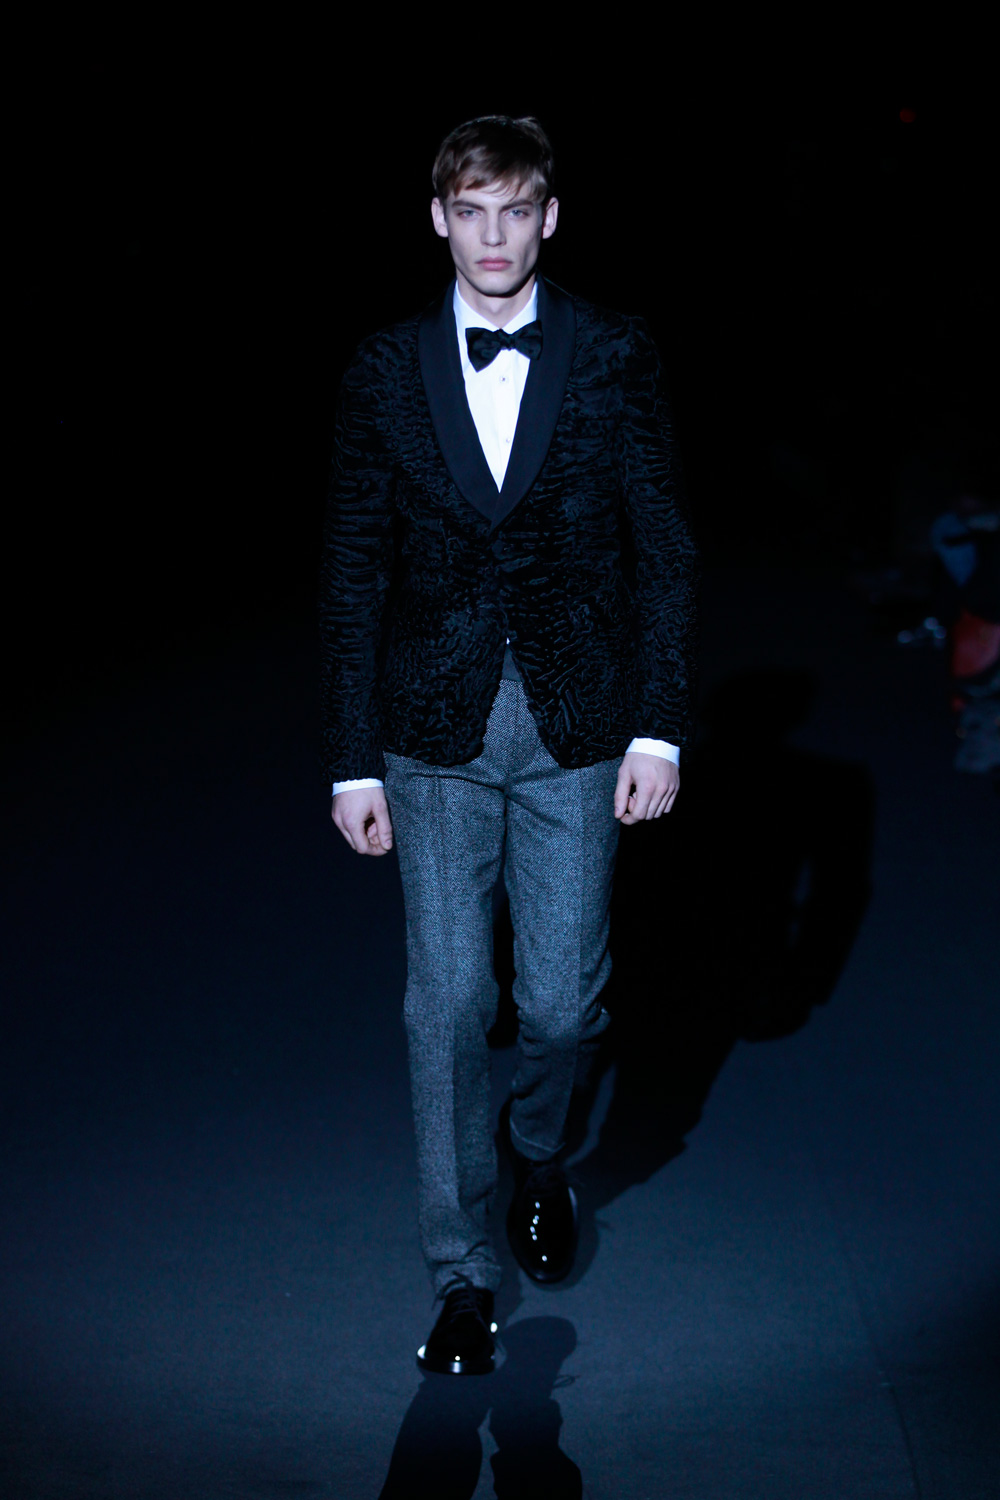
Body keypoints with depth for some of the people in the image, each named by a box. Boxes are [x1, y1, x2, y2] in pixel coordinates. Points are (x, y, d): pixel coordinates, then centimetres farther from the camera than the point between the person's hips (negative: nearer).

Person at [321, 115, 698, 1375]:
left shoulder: (614, 357, -1)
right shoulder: (386, 371, 1)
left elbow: (663, 548, 0)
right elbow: (354, 574, 3)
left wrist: (658, 728, -7)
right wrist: (353, 763, 0)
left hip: (576, 729, 0)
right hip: (438, 730, 0)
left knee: (562, 1001, 5)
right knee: (447, 1002, 1)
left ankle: (536, 1152, 38)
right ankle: (462, 1271, 14)